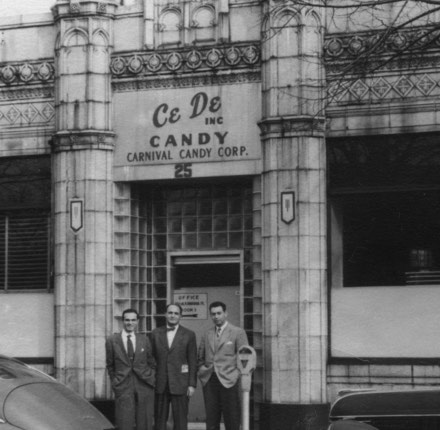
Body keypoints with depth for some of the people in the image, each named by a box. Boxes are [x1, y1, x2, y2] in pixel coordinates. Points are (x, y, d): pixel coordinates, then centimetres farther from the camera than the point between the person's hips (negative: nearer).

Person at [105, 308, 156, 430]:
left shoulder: (144, 340, 8)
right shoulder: (112, 341, 3)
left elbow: (151, 363, 16)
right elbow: (110, 365, 12)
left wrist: (151, 378, 8)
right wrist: (115, 381, 8)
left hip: (144, 386, 2)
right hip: (123, 388, -2)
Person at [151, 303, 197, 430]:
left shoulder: (189, 335, 3)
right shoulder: (156, 333, 9)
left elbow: (193, 361, 2)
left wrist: (192, 384, -4)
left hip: (180, 385, -2)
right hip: (160, 385, 2)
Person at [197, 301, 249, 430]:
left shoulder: (238, 333, 2)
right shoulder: (207, 335, 16)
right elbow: (200, 358, 24)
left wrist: (235, 373, -8)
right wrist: (202, 369, 7)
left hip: (229, 381, -4)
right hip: (209, 382, 4)